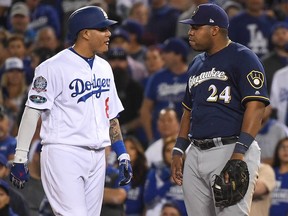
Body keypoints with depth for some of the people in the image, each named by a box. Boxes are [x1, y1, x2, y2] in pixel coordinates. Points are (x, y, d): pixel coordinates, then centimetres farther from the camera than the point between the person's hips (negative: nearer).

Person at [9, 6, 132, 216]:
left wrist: (122, 154, 14)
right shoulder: (54, 67, -9)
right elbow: (33, 111, -11)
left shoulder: (104, 67, 14)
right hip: (64, 153, -7)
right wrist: (20, 158, -17)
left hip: (97, 158, 7)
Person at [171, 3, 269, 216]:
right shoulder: (197, 63, 21)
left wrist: (239, 152, -22)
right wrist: (179, 150, 19)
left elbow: (255, 105, -15)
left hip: (230, 150, -8)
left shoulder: (242, 57, -6)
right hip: (196, 154, 8)